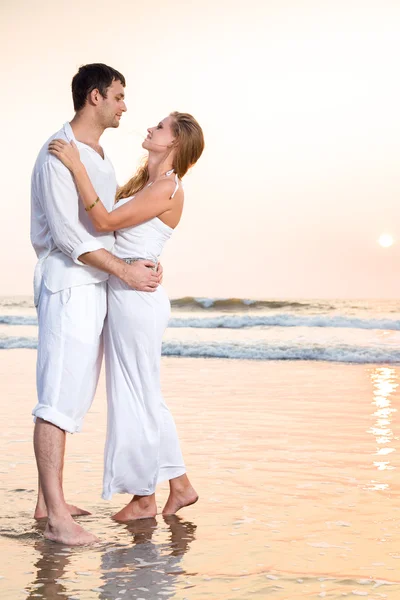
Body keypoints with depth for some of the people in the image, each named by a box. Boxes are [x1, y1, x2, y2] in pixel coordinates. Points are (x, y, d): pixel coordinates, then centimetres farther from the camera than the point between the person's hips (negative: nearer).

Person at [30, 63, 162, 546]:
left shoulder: (98, 154, 17)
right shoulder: (58, 153, -13)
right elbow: (67, 234, -18)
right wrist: (126, 271, -15)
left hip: (95, 285, 10)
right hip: (68, 284, -10)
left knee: (76, 395, 11)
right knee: (60, 395, -13)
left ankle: (48, 500, 18)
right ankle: (57, 517, -15)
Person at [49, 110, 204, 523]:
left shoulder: (167, 188, -13)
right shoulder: (142, 182, 15)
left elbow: (105, 221, -20)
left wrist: (78, 166, -20)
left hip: (136, 295, -10)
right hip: (123, 293, 10)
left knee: (136, 395, 0)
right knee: (143, 395, 15)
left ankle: (144, 497, 13)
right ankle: (180, 485, 24)